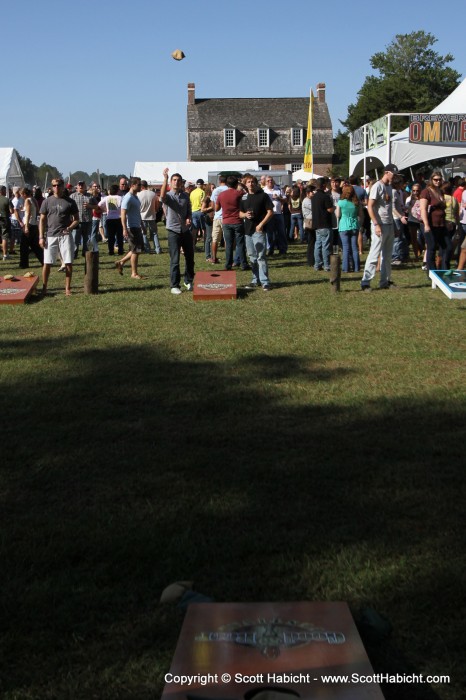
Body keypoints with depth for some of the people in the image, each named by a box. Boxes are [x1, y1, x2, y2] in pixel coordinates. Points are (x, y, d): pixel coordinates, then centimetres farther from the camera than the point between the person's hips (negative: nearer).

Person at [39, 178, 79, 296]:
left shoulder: (70, 202, 4)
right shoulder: (47, 201, 6)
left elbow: (76, 219, 7)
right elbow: (42, 220, 7)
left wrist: (70, 227, -13)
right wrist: (41, 237, 0)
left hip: (65, 236, 0)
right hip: (50, 236, 0)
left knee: (68, 263, 0)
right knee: (47, 263, 2)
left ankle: (67, 288, 10)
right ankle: (44, 288, 12)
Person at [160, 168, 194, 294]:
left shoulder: (186, 196, 9)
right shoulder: (168, 196, -5)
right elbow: (162, 195, -29)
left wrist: (188, 218, -7)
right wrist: (165, 178, -39)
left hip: (186, 230, 5)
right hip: (173, 231, -4)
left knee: (190, 257, 12)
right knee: (174, 260, -3)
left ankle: (188, 281, 30)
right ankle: (174, 286, 4)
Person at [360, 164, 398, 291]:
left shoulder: (389, 186, 14)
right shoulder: (377, 186, -11)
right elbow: (370, 207, -16)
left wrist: (393, 225, 17)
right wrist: (376, 225, -21)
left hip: (389, 225, 8)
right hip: (380, 225, -8)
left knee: (387, 256, 11)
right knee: (374, 254, -9)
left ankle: (385, 281, 18)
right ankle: (365, 282, -6)